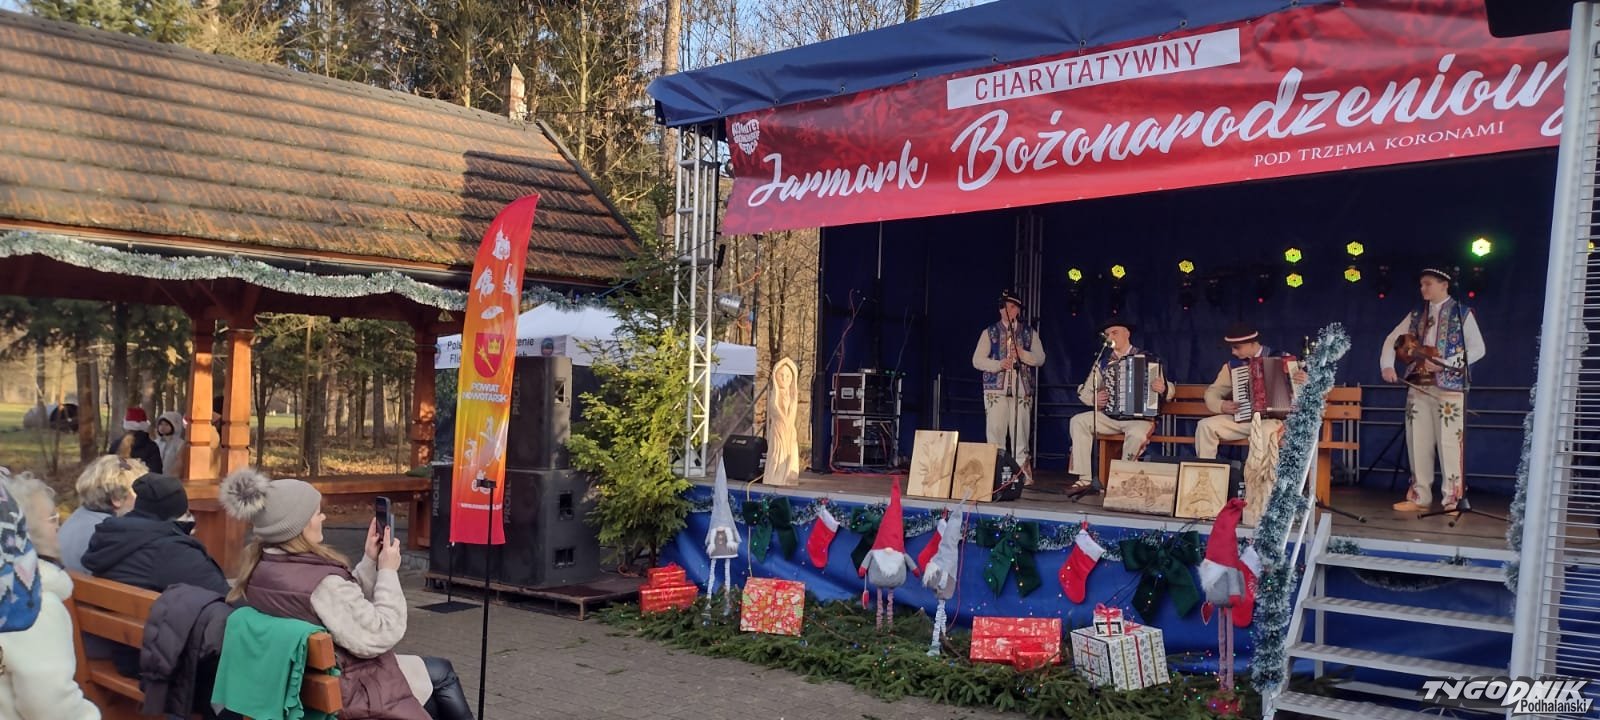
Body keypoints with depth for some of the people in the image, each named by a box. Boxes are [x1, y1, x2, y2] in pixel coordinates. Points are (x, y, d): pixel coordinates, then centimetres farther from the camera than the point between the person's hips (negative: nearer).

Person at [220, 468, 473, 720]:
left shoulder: (262, 568, -5)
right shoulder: (320, 582, -33)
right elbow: (379, 637, -24)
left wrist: (370, 562, -2)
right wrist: (388, 572, -16)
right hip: (346, 691, -8)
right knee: (442, 674, 14)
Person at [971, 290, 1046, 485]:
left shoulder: (1030, 333, 16)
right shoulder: (989, 332, 13)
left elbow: (1040, 358, 7)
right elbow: (977, 360, 5)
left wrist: (1022, 354, -12)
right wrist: (999, 364, -11)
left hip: (1022, 389, 0)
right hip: (996, 388, 0)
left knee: (1021, 432, -3)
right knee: (995, 431, -5)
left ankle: (1022, 471, 1)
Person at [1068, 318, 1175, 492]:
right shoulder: (1104, 362, 13)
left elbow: (1170, 390, 1)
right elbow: (1084, 391, 14)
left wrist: (1163, 389, -23)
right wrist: (1094, 399, -8)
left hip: (1140, 416, -4)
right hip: (1110, 416, 4)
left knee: (1137, 434, -37)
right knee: (1078, 421, -19)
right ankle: (1084, 479, -19)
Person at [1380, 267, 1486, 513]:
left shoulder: (1462, 314, 1)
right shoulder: (1416, 315, 15)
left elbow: (1477, 349, -5)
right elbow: (1392, 339, 13)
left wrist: (1445, 364, -16)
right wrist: (1387, 365, -4)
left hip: (1449, 386, -5)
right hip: (1418, 385, 5)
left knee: (1449, 445, -7)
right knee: (1418, 443, 5)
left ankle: (1451, 500, -2)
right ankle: (1420, 498, 12)